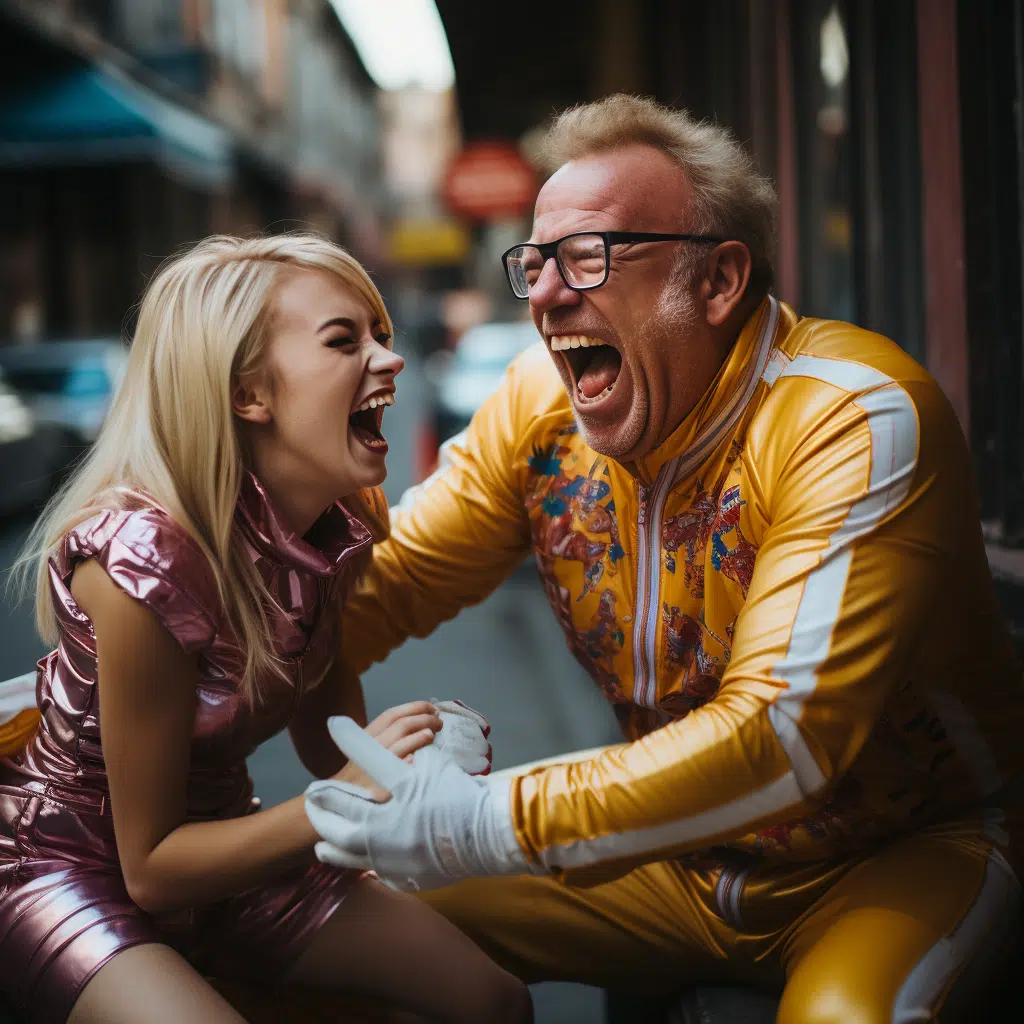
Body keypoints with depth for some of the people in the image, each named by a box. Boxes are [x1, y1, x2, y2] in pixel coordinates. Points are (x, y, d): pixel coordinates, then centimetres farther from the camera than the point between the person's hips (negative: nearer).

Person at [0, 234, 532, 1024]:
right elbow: (151, 866, -22)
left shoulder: (334, 528, -8)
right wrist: (351, 796, -30)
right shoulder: (144, 558, -29)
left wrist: (419, 759, -19)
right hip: (64, 864, -7)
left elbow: (328, 741, 2)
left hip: (219, 843, 7)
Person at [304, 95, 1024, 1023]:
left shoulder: (858, 420, -26)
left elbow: (786, 735, -33)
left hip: (904, 855, -4)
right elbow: (394, 579, -1)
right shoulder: (541, 402, -7)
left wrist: (492, 825, -36)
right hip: (684, 856, 5)